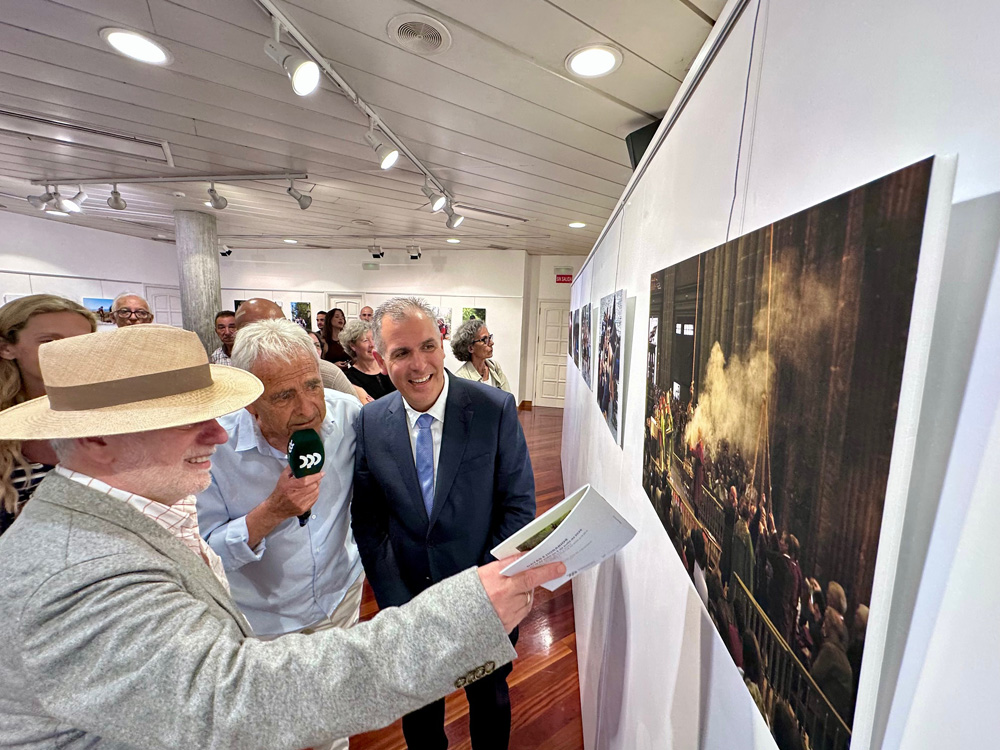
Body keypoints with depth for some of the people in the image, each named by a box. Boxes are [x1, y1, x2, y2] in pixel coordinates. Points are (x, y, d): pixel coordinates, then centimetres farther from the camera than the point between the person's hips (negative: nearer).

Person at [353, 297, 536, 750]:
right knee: (418, 710, 28)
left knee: (490, 702, 26)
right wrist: (396, 603, -8)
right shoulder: (371, 421, -10)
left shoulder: (496, 409, -18)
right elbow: (367, 522, -4)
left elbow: (519, 505, -12)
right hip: (409, 597, 2)